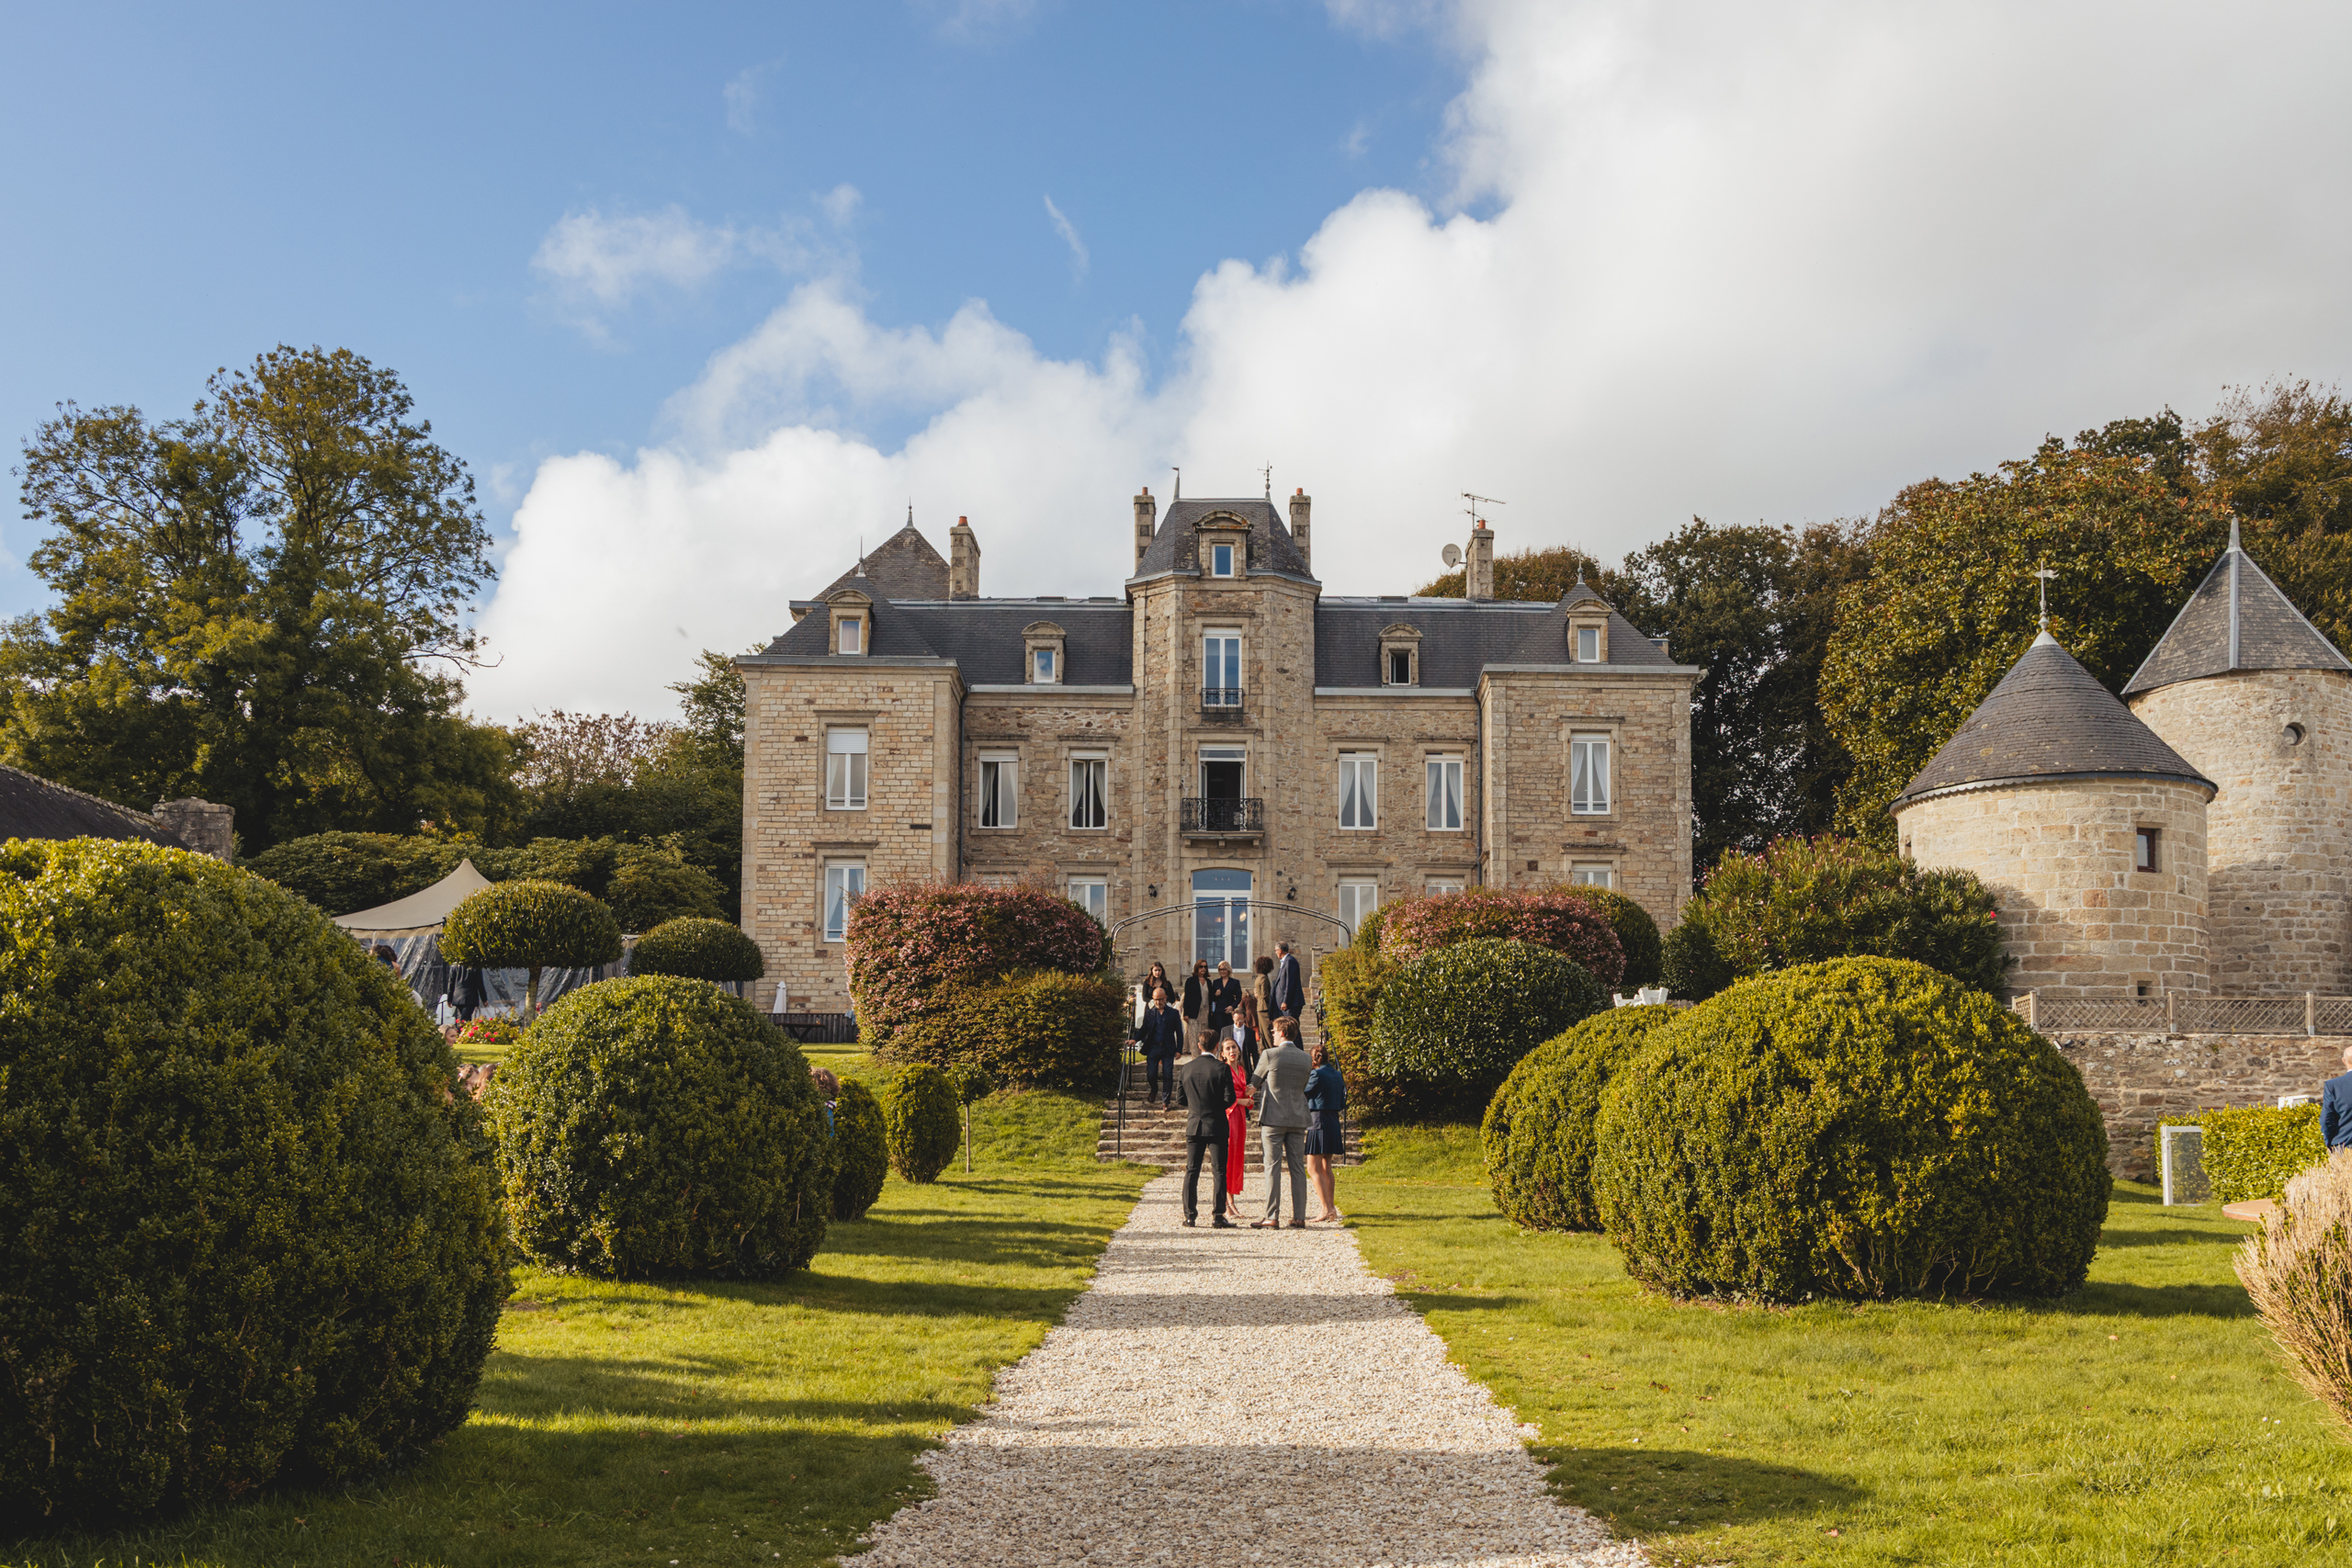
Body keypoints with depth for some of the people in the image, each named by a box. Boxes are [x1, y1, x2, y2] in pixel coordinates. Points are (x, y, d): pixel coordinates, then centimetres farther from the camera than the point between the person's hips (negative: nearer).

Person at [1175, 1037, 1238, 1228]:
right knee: (1220, 1171, 2)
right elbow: (1229, 1099, -11)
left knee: (1191, 1171, 8)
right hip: (1216, 1126, -3)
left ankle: (1189, 1216, 7)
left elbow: (1180, 1099, 5)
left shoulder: (1185, 1069, 1)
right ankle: (1218, 1216, -2)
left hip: (1194, 1126, 3)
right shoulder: (1221, 1068, -10)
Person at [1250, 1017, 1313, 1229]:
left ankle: (1272, 1218, -6)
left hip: (1273, 1118, -5)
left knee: (1272, 1168, -3)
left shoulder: (1270, 1055, -8)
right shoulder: (1305, 1058, 6)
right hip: (1298, 1119, 5)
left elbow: (1254, 1082, 4)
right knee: (1298, 1168, 7)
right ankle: (1299, 1216, 8)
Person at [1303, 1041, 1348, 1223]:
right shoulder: (1338, 1075, 9)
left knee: (1313, 1169, -5)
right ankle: (1331, 1208, 17)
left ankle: (1326, 1209, -13)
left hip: (1318, 1121, -8)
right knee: (1326, 1169, 16)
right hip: (1334, 1123, 8)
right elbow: (1342, 1104, 13)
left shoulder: (1316, 1074, -13)